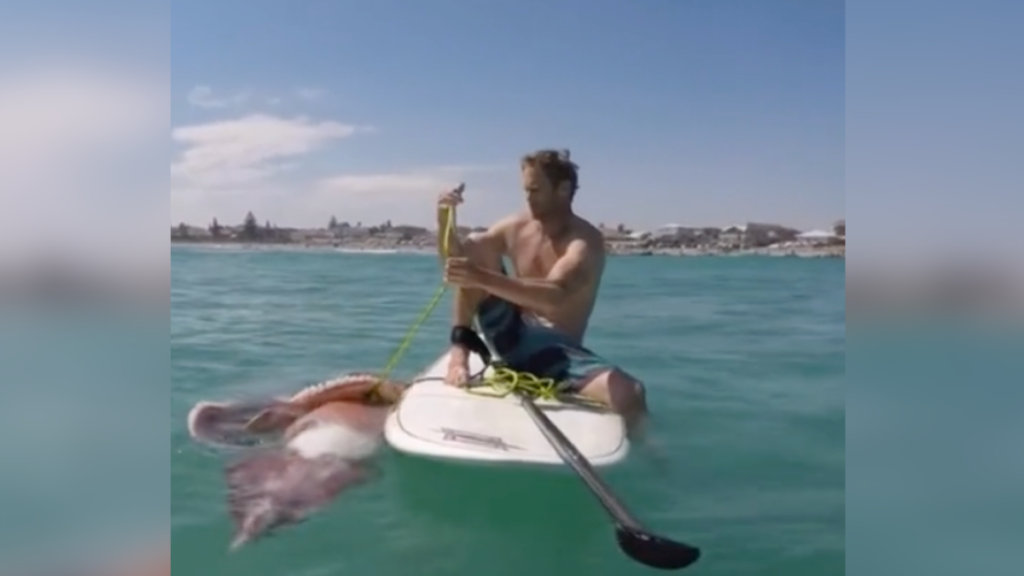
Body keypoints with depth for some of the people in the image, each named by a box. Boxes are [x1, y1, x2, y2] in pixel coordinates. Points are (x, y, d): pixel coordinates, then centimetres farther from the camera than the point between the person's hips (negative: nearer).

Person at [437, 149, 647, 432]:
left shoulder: (586, 241, -15)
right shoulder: (515, 227, 2)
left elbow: (555, 296, -35)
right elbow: (455, 257, 6)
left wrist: (483, 279, -46)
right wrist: (445, 221, -15)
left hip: (559, 350, -4)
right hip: (514, 337, 4)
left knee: (630, 394, -31)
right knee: (476, 248, -12)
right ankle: (459, 352, -15)